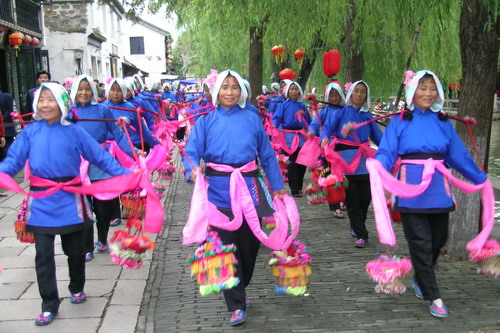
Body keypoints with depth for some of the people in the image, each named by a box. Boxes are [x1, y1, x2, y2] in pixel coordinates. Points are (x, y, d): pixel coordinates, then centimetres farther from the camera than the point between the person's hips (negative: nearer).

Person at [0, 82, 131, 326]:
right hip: (41, 202, 1)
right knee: (43, 255, 3)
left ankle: (77, 289, 40)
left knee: (75, 250, 14)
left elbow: (101, 156, -3)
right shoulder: (30, 132, 0)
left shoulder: (74, 131, -4)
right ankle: (49, 305, 17)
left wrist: (126, 174, -10)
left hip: (69, 199, 0)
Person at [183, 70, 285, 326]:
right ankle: (237, 305, 12)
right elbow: (192, 152, -4)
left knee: (250, 243, 10)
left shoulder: (251, 118, 7)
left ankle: (239, 289, 38)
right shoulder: (206, 120, 5)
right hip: (219, 190, -1)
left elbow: (267, 154, 10)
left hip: (248, 188, 2)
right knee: (227, 246, 0)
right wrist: (193, 170, -26)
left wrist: (277, 186, 10)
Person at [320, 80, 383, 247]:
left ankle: (356, 227, 30)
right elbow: (327, 127, -3)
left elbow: (378, 137, 14)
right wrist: (325, 138, -23)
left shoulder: (368, 116, 15)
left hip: (364, 160, 3)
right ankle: (361, 235, 7)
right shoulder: (342, 113, 5)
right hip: (346, 159, -3)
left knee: (365, 197, 5)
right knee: (352, 199, -1)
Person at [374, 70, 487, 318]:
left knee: (438, 239, 12)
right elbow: (386, 153, -7)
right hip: (411, 188, -3)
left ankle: (420, 279, 38)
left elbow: (458, 156, 14)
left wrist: (481, 179, 15)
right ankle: (433, 297, 12)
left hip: (438, 188, 4)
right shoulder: (399, 121, 1)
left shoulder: (443, 122, 10)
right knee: (421, 243, -1)